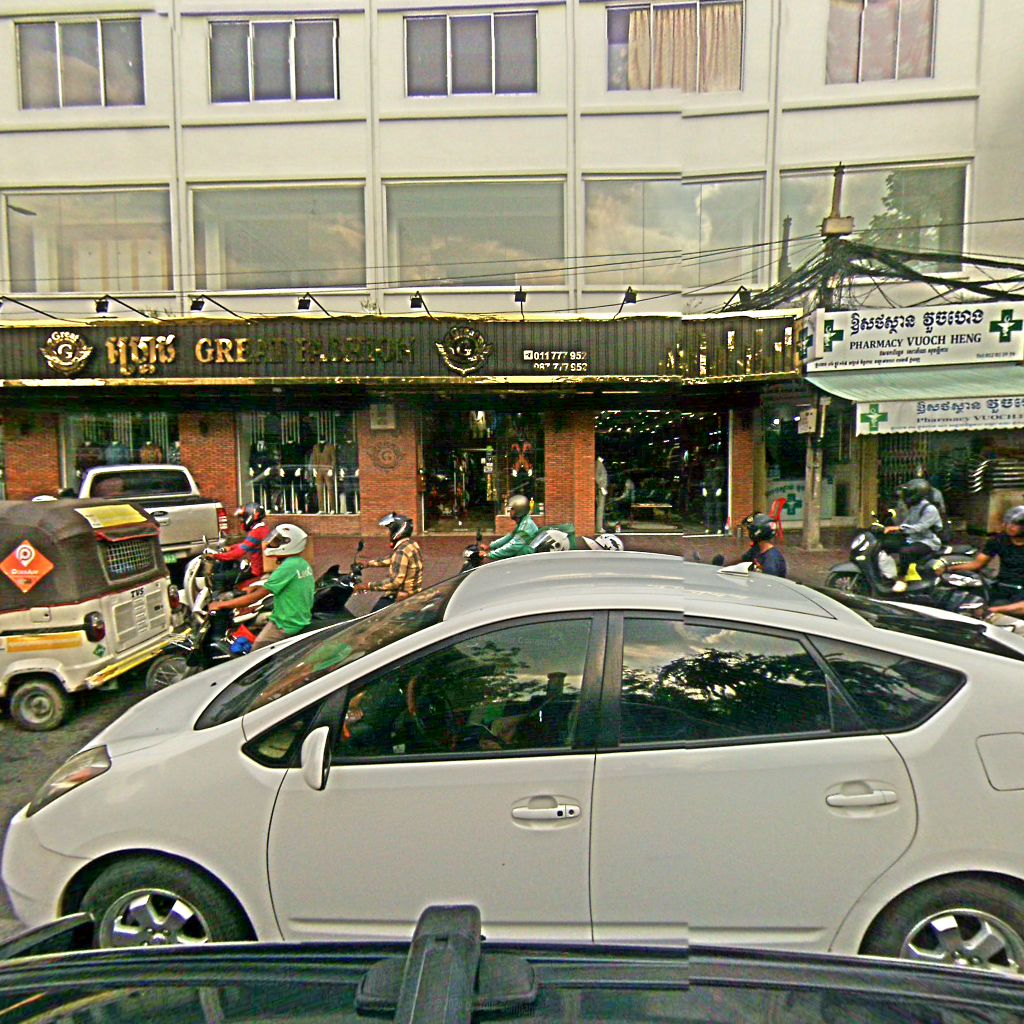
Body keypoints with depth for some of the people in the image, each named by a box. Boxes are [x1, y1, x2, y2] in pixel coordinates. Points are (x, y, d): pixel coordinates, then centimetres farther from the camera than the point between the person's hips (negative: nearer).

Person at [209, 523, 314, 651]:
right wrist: (258, 587, 15)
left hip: (286, 626, -9)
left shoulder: (288, 567, -21)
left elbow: (256, 596, -19)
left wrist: (221, 605, -13)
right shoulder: (304, 564, 5)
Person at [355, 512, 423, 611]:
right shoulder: (411, 544, 9)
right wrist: (368, 564, 30)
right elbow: (389, 560, 24)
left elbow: (395, 582, -27)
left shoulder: (402, 551, -22)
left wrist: (368, 586, -24)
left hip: (401, 599, -10)